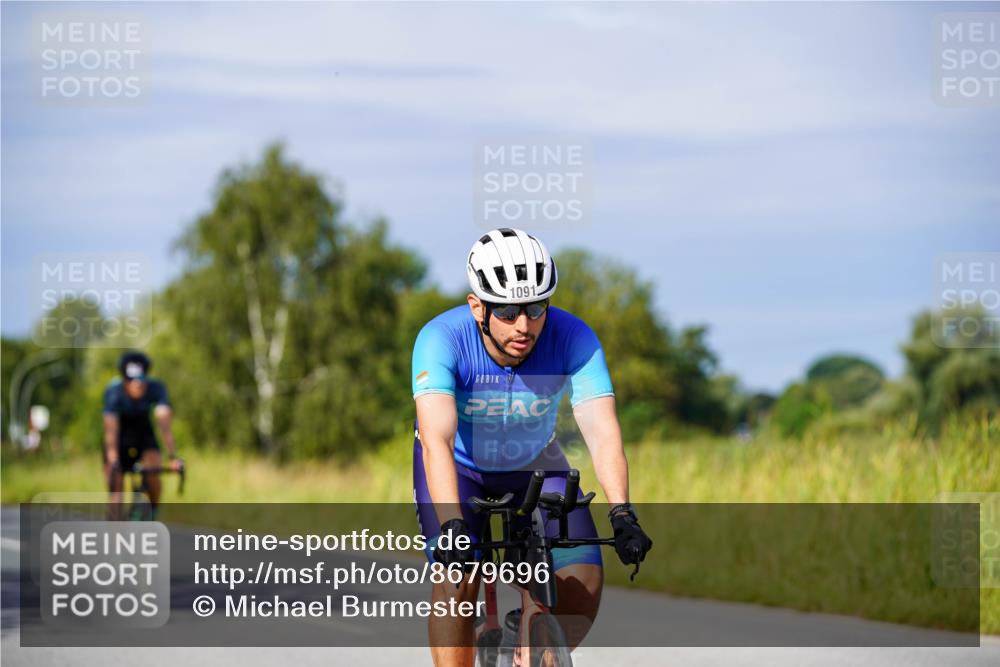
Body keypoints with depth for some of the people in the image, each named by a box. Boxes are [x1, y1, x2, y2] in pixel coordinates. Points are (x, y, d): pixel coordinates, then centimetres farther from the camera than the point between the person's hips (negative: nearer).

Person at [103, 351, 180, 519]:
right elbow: (111, 430, -40)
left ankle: (153, 515, -5)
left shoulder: (156, 389, -28)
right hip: (120, 435, -1)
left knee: (153, 470, -26)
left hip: (143, 431, 1)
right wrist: (113, 462, -53)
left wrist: (173, 457, -48)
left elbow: (164, 423, -37)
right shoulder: (114, 392, -31)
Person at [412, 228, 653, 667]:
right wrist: (451, 526, -57)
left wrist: (622, 515, -52)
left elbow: (602, 431, -37)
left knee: (584, 580, -16)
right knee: (456, 581, -24)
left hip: (533, 465, 2)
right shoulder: (441, 339, -32)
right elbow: (436, 438, -44)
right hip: (457, 467, -2)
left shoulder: (573, 339, -28)